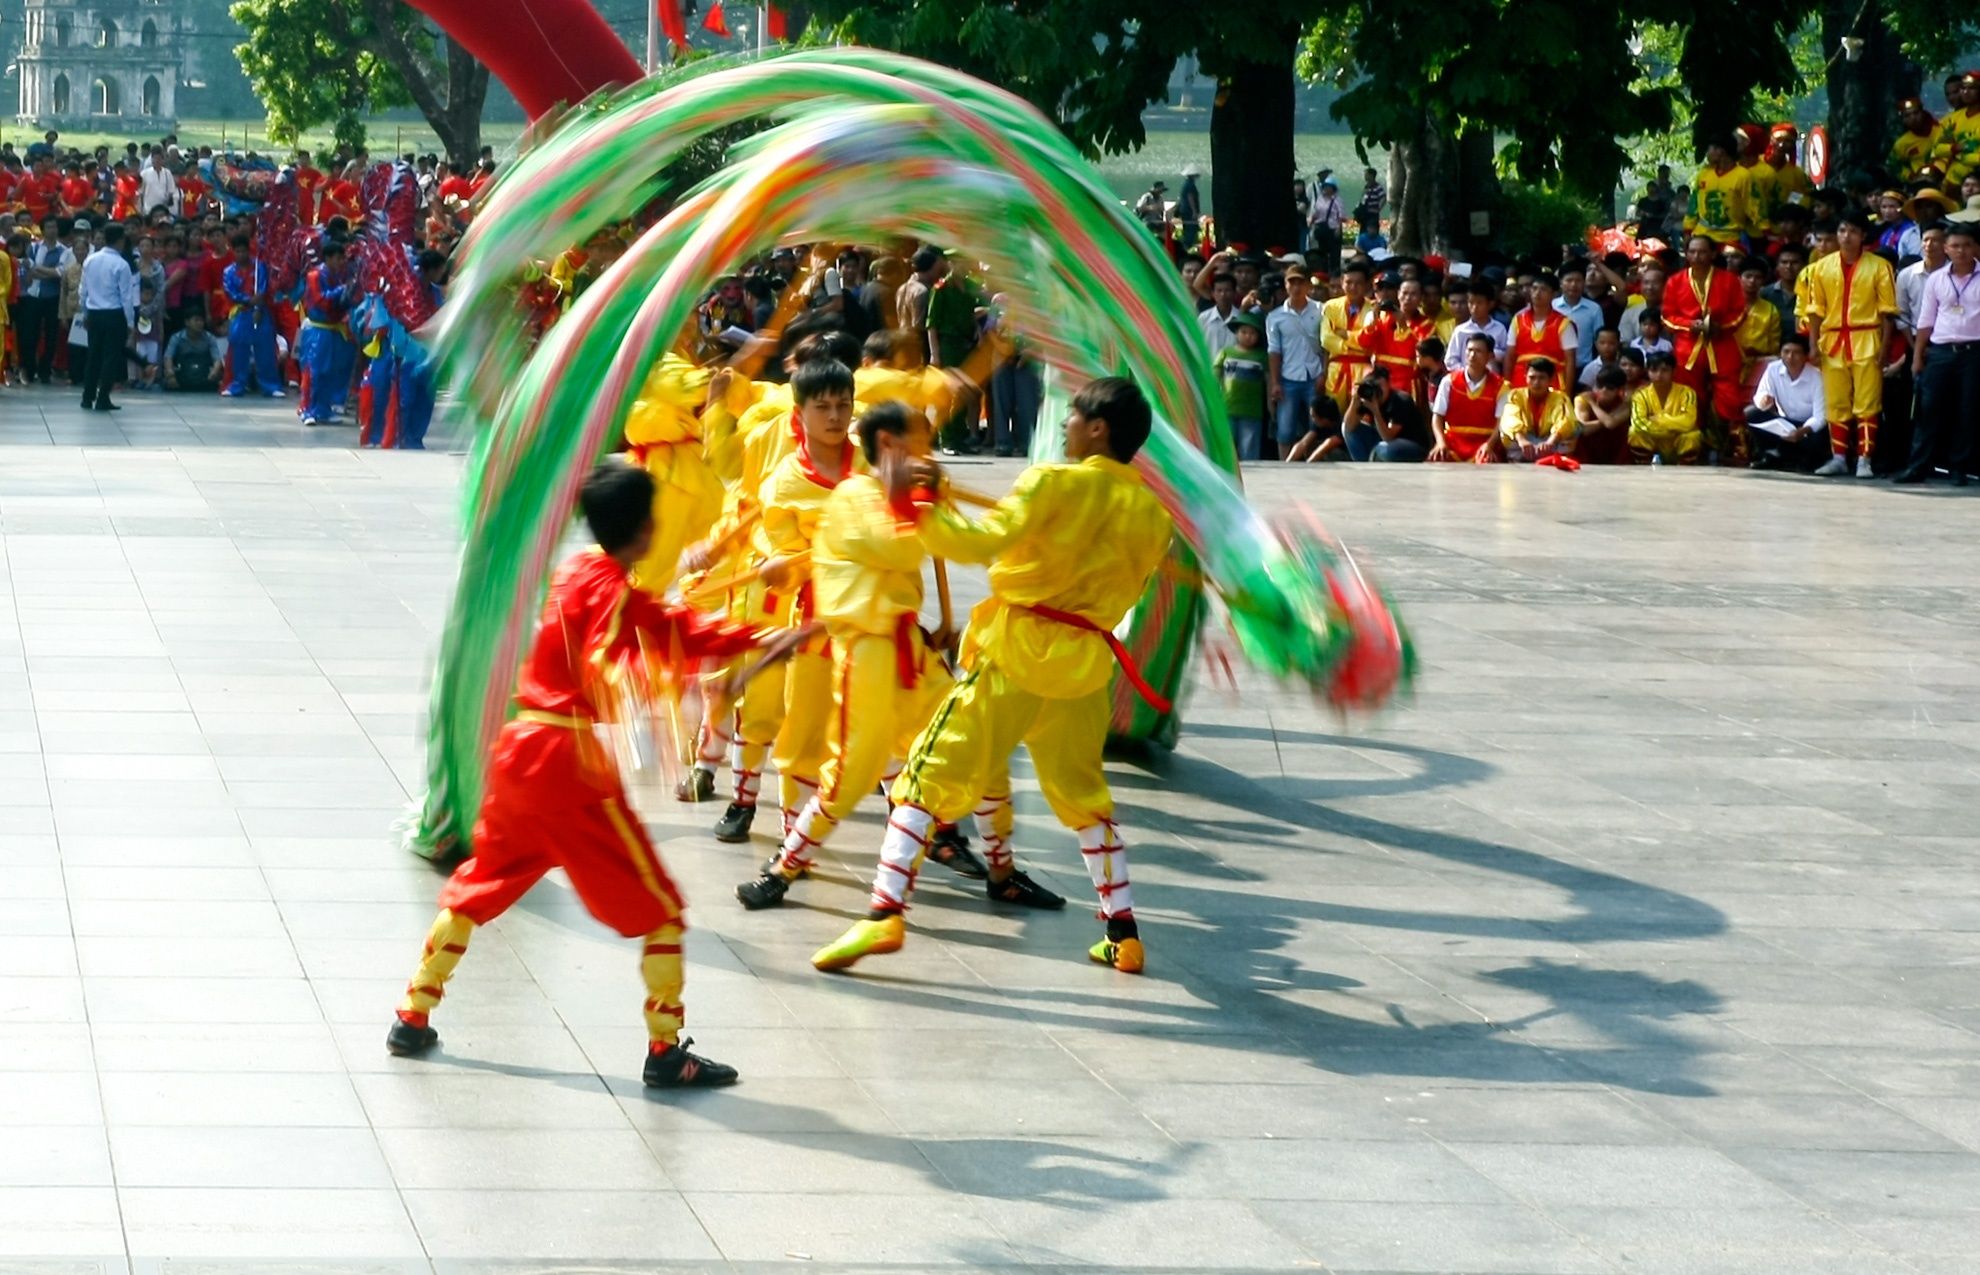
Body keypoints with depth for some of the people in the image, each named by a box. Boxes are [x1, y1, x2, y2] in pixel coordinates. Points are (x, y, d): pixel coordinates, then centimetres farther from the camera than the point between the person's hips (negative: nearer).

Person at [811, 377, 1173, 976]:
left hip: (1017, 652, -5)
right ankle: (1123, 933, 19)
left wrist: (924, 511, -17)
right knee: (1083, 794, 21)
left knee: (933, 770, -3)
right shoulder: (1152, 513, 5)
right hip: (1088, 663, 5)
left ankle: (884, 911, -15)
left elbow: (983, 541, -21)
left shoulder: (1054, 483, -10)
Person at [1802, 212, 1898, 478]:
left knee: (1867, 404, -4)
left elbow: (1887, 311, -2)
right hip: (1832, 343, 3)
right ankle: (1838, 458, 14)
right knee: (1836, 403, 7)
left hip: (1866, 342, -3)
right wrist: (1813, 344, 1)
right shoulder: (1822, 267, 8)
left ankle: (1864, 459, -2)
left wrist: (1884, 347, -8)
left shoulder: (1879, 267, 0)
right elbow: (1816, 310, 9)